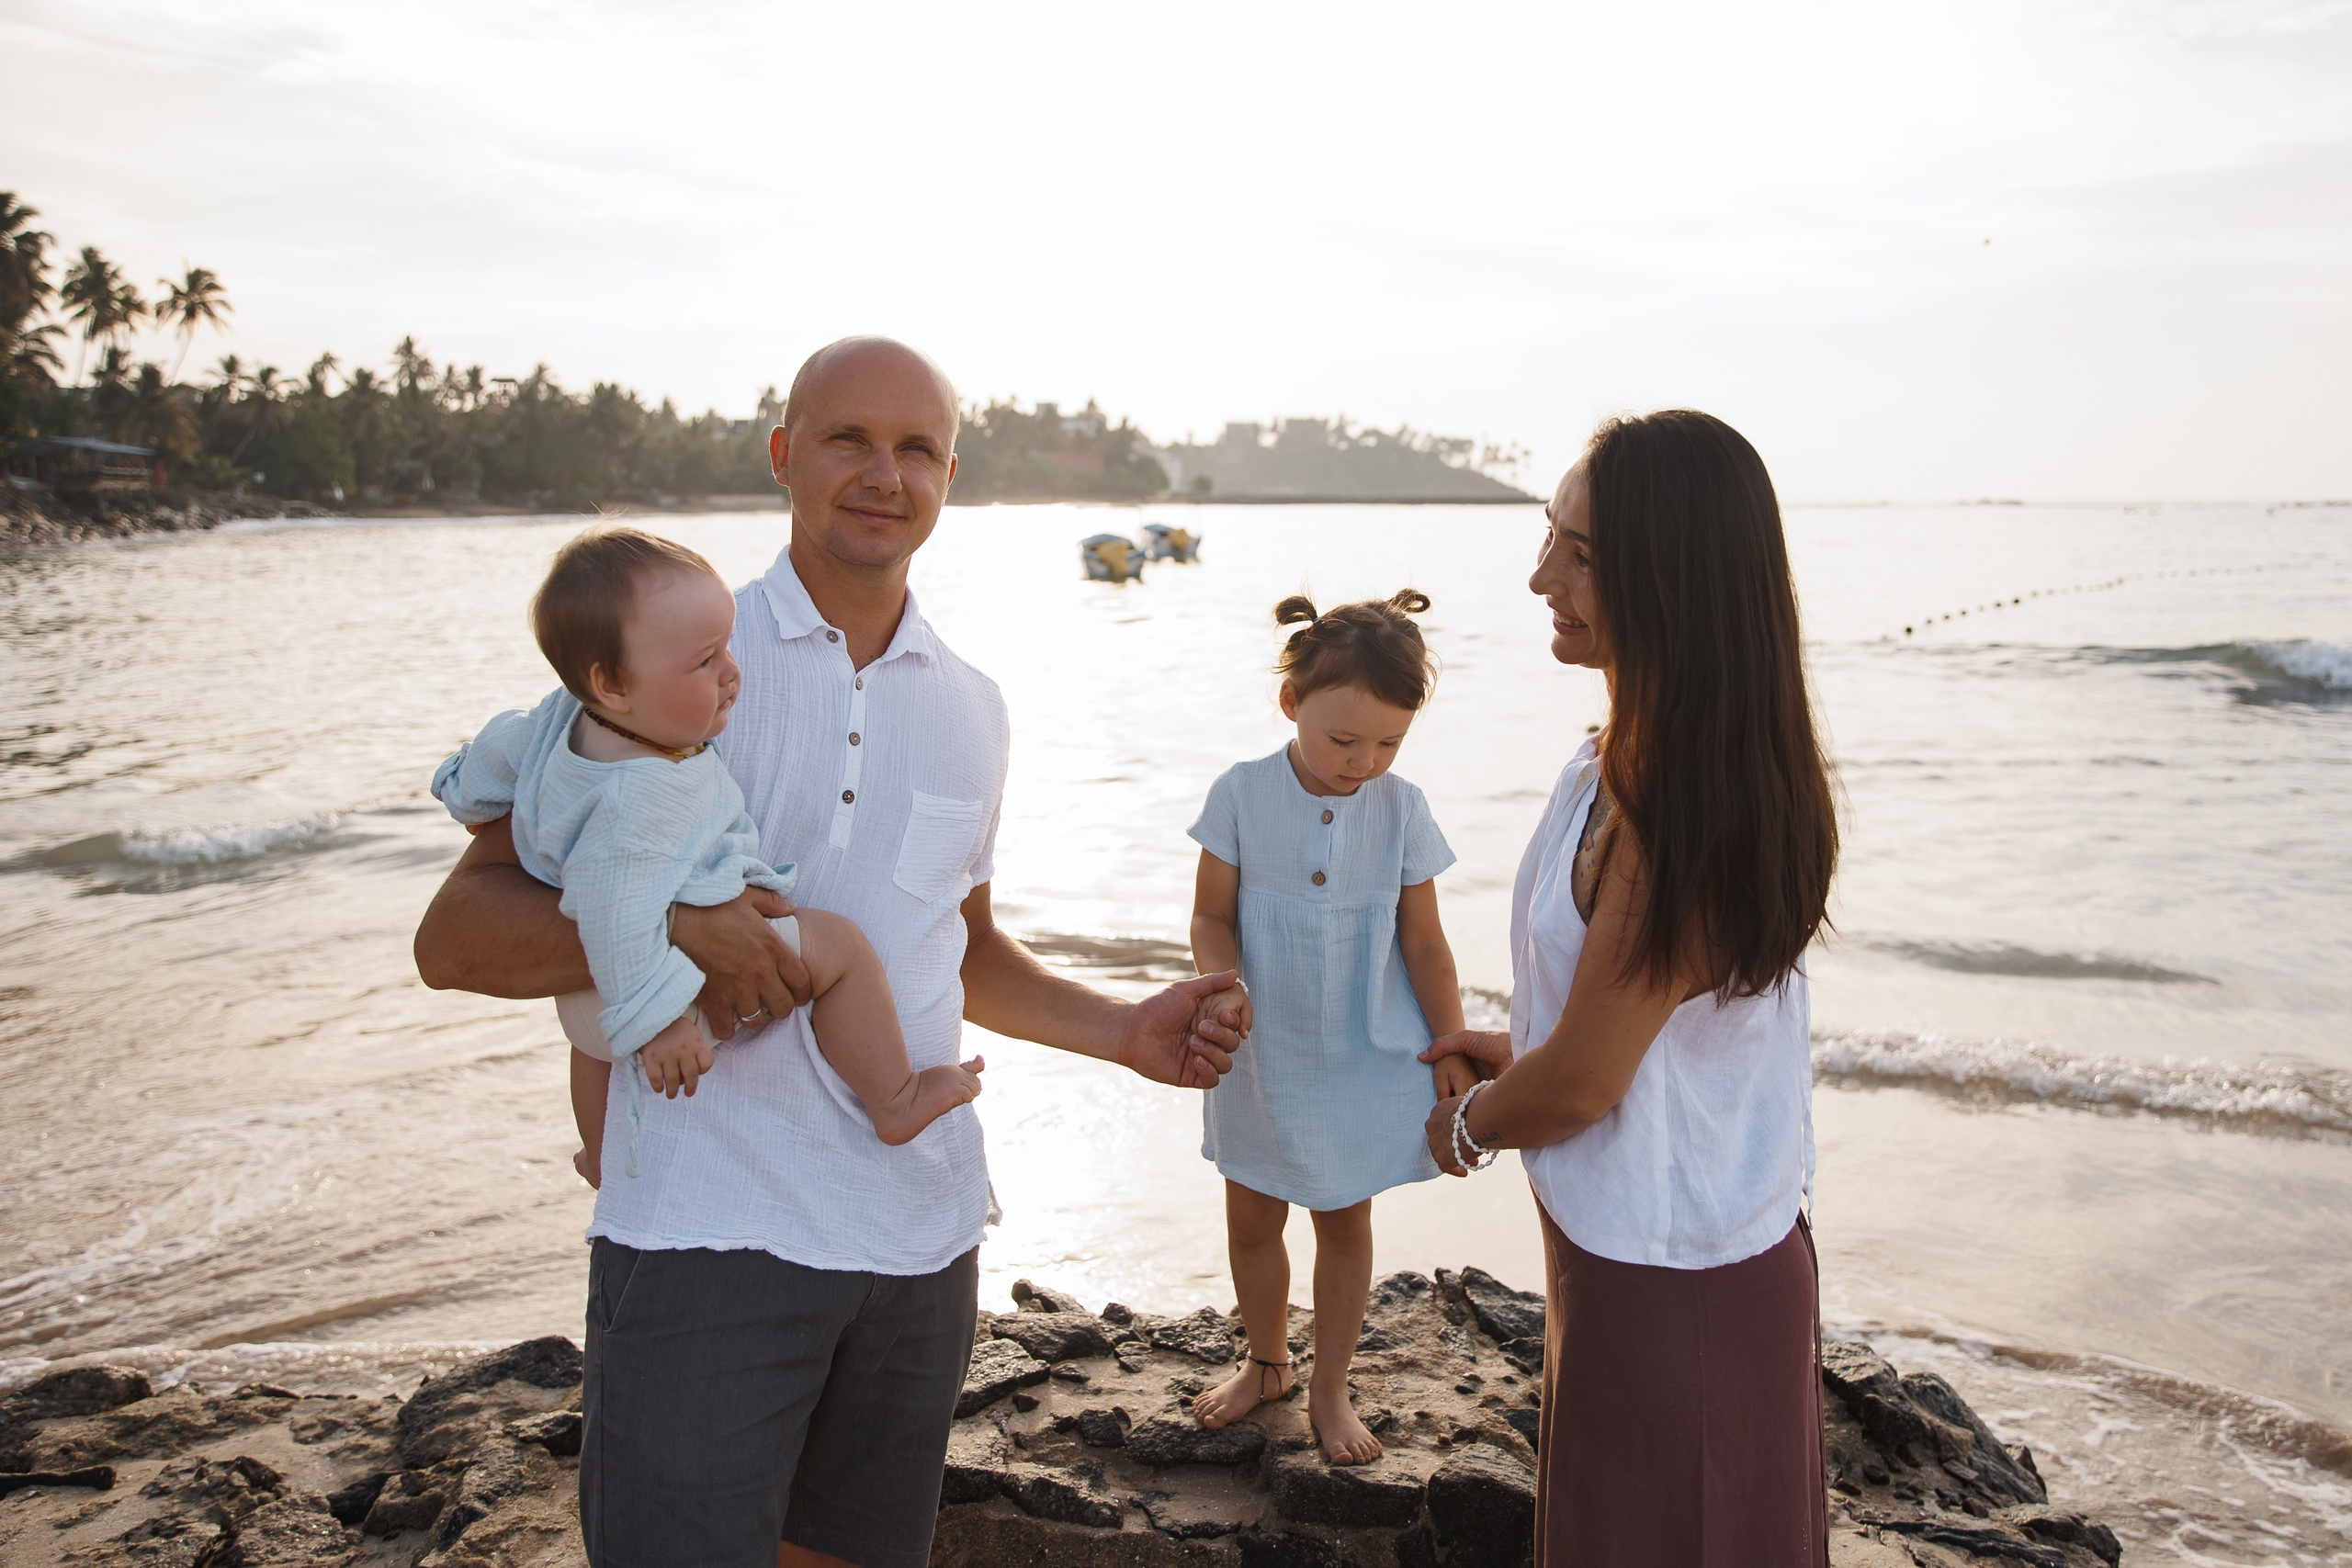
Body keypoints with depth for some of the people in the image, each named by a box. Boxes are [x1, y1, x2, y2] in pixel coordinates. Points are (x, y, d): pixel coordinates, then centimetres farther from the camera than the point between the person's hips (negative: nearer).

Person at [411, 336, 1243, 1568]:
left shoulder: (970, 708, 12)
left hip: (922, 1234, 5)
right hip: (705, 1232, -4)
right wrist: (669, 930, -25)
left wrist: (1127, 1033, 8)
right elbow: (453, 935, -7)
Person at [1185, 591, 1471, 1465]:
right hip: (1261, 1057, 0)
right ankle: (1267, 1364, 41)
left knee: (1345, 1222, 13)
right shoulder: (1242, 794, -13)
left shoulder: (1401, 810, -9)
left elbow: (1423, 942, -2)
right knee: (1251, 1219, 15)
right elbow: (1212, 916, -6)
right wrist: (1223, 985, -26)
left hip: (1364, 1062, 0)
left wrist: (1453, 1050, -3)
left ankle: (1329, 1389, 33)